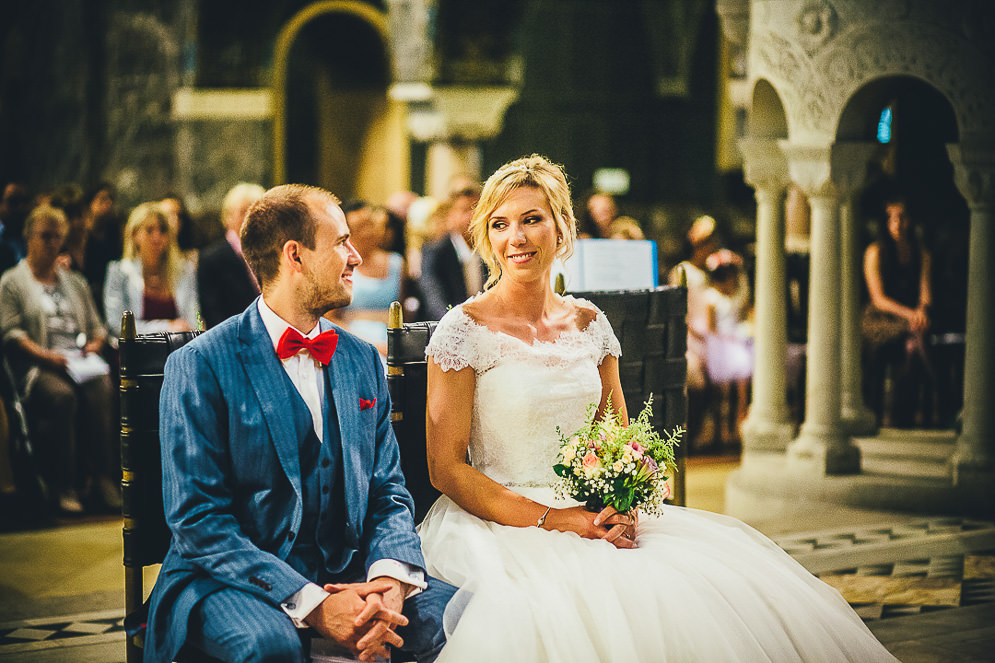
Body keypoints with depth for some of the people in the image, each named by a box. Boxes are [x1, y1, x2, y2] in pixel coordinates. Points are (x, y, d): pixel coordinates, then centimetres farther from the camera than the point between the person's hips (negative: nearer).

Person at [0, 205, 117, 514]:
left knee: (100, 391, -32)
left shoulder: (75, 282, 29)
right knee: (61, 395, -37)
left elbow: (97, 327, 26)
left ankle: (103, 480, -35)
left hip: (82, 363, 3)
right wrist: (46, 355, -15)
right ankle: (63, 485, -35)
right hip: (38, 367, -3)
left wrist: (94, 345, 1)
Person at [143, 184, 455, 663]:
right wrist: (310, 603, -23)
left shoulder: (362, 360, 12)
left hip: (350, 570, 5)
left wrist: (390, 575, -13)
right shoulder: (199, 366, -6)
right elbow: (197, 519, -12)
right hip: (235, 581, -4)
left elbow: (388, 492, 11)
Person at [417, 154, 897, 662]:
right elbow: (447, 468, -7)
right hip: (497, 521, -5)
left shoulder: (589, 324, 11)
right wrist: (551, 519, -17)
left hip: (596, 516, 5)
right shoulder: (464, 330, -4)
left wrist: (622, 511, -7)